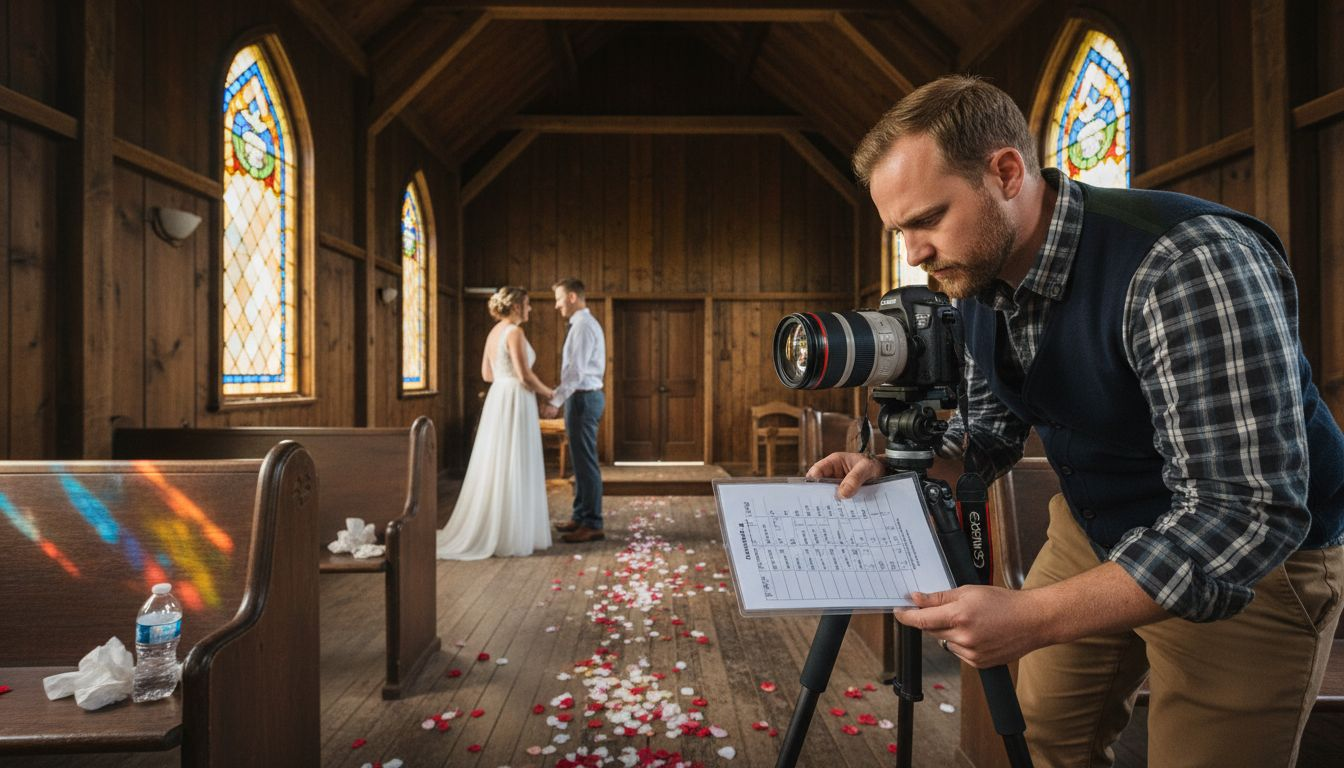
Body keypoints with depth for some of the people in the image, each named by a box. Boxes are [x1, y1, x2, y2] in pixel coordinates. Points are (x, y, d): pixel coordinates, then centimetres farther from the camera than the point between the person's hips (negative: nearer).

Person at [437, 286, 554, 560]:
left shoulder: (494, 332, 13)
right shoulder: (514, 332, -14)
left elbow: (487, 374, 18)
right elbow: (525, 376, -19)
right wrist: (549, 393, -4)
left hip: (497, 399, 9)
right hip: (516, 403, -9)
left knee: (496, 465, 13)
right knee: (514, 469, -3)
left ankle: (488, 530, 20)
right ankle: (511, 535, 4)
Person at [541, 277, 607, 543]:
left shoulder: (583, 326, -15)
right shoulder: (585, 323, 17)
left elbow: (576, 371, -23)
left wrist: (555, 401, -24)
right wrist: (559, 398, 20)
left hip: (583, 398, -11)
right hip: (583, 397, 11)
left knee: (586, 462, -5)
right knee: (581, 460, 16)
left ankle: (593, 525, 1)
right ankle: (580, 517, 25)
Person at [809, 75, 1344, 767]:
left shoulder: (1189, 263, -32)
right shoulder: (979, 278, -8)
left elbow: (1246, 514, -34)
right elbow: (992, 425, 5)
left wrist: (1034, 618, -40)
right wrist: (894, 471, -14)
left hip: (1255, 556, -6)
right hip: (1093, 530, 7)